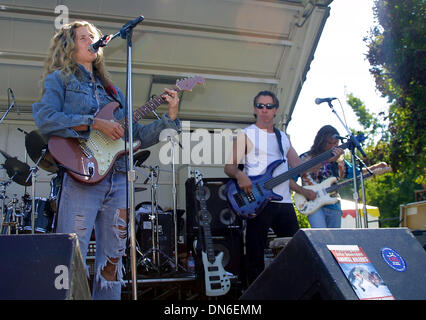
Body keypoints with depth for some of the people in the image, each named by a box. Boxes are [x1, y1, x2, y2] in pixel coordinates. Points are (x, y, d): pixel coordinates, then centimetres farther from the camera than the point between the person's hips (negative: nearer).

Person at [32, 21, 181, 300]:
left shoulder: (113, 91, 23)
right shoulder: (59, 79, 8)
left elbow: (138, 135, 19)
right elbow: (45, 119, -11)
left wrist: (170, 118, 8)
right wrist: (95, 123, -15)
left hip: (119, 180, 6)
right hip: (82, 177, -5)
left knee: (112, 262, 10)